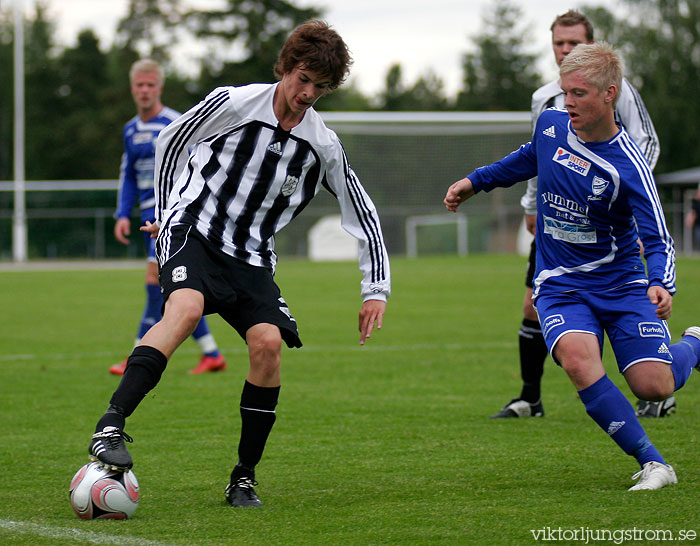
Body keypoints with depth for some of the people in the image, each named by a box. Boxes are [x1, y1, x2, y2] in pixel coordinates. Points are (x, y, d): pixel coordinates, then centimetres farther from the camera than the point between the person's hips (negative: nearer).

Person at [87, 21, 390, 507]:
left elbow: (364, 216, 12)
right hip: (194, 231, -4)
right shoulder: (233, 103, -7)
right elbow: (170, 142, 8)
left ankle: (244, 478, -5)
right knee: (185, 309, -34)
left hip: (251, 257, 4)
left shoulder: (323, 147, 2)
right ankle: (111, 427, -42)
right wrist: (168, 215, 11)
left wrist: (376, 291, 7)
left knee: (268, 342, -19)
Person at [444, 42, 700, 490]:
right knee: (576, 355, -28)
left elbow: (658, 239, -23)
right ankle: (653, 463, -19)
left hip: (622, 283, -3)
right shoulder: (551, 125, -4)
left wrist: (662, 284, -42)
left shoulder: (627, 165, -19)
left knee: (654, 386, -12)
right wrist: (475, 181, 26)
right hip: (560, 285, 3)